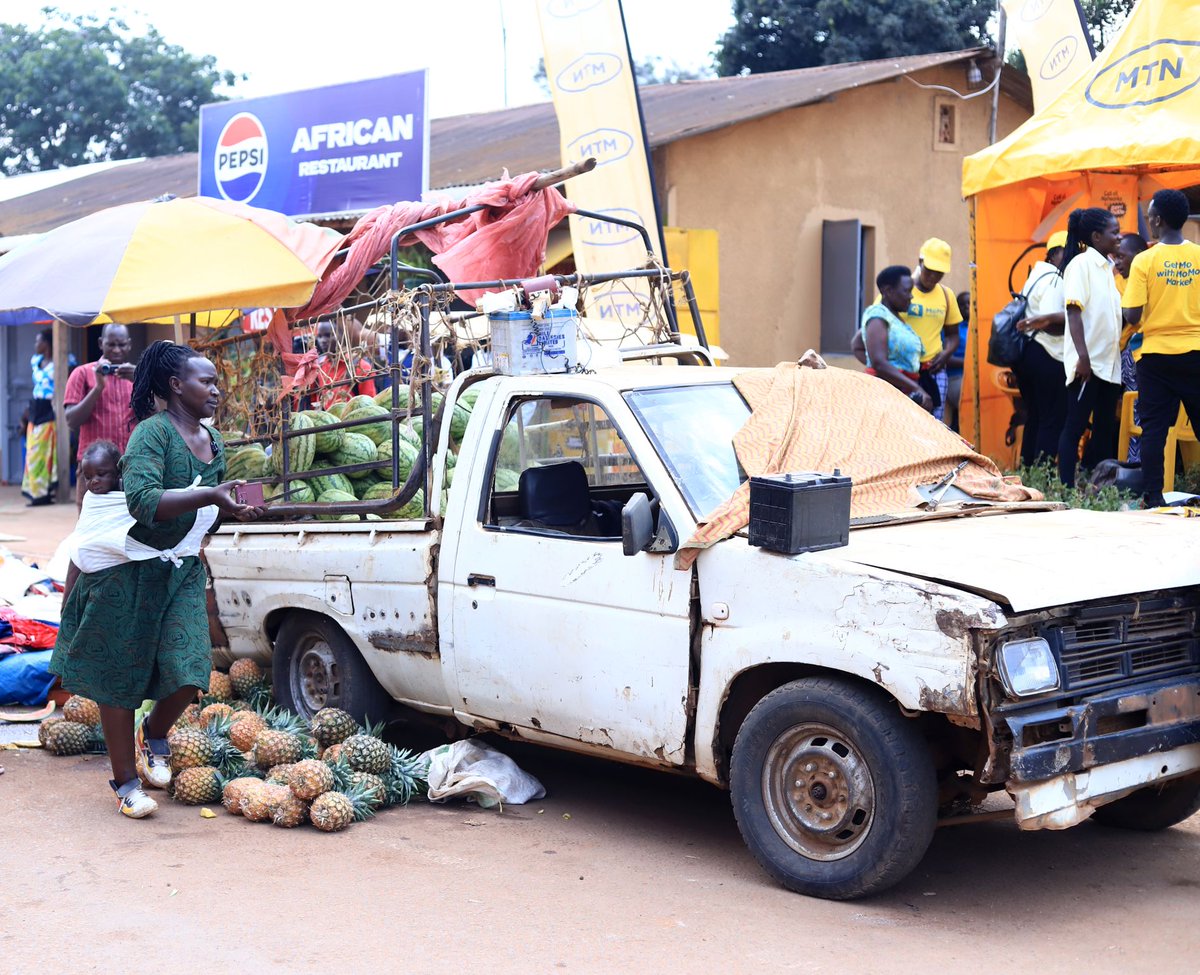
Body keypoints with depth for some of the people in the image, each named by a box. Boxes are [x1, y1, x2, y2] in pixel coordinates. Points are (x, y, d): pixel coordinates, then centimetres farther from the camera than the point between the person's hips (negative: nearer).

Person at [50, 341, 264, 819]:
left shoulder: (213, 441, 7)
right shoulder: (152, 433, -17)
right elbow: (143, 502, -31)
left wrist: (235, 510, 0)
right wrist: (210, 495, -36)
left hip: (183, 572, 6)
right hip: (130, 572, -6)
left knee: (189, 671, -5)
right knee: (120, 679, 4)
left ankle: (154, 736, 26)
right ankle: (125, 781, 17)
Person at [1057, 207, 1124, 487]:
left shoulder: (1107, 266, 14)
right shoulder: (1081, 263, -9)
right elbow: (1073, 311, -16)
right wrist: (1082, 355, -24)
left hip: (1109, 360, 8)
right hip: (1088, 361, -8)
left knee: (1105, 426, 9)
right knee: (1075, 426, -5)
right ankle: (1067, 487, -2)